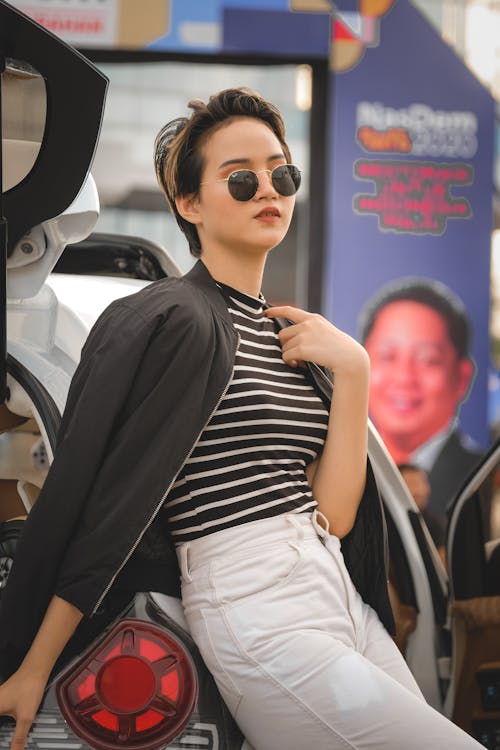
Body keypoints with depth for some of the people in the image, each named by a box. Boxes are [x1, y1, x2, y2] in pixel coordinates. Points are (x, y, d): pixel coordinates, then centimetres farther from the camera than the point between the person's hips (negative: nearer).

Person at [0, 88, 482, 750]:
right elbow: (107, 506, -10)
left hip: (343, 602, 8)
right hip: (258, 618, -8)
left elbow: (333, 516, 5)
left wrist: (353, 371, -4)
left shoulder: (288, 336, 16)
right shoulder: (175, 322, -8)